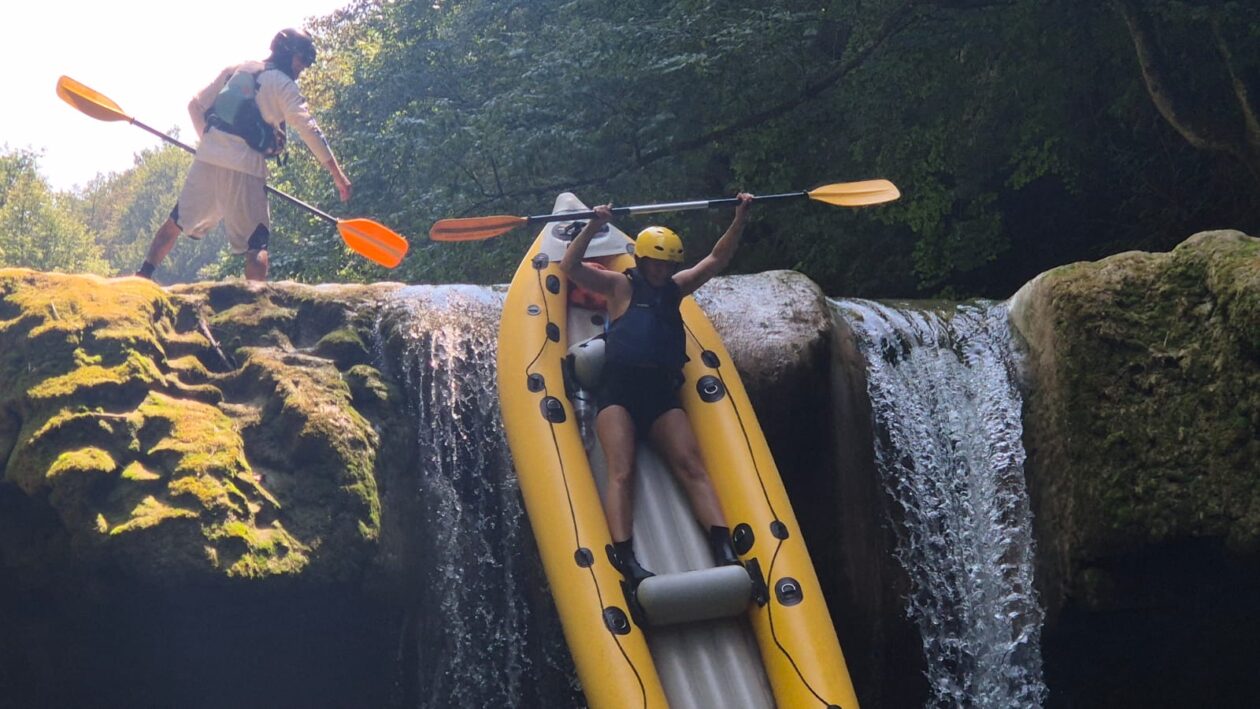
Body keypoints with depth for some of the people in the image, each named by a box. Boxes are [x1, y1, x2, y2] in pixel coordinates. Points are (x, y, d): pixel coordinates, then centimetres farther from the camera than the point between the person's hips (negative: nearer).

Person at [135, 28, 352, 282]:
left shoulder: (235, 70, 18)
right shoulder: (282, 84, -1)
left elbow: (195, 105, 18)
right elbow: (309, 129, -11)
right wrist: (337, 174, -14)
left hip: (206, 158, 6)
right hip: (244, 169, -6)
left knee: (178, 220, 20)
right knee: (256, 245, -4)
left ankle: (142, 276, 22)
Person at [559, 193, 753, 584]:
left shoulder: (675, 288, 23)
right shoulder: (620, 285, 11)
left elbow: (717, 259, 24)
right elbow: (570, 266, 0)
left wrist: (740, 218, 16)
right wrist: (594, 226, -10)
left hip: (662, 393, 4)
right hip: (619, 390, -4)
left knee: (692, 467, -14)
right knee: (621, 471, -20)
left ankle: (724, 551, -27)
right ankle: (625, 559, -35)